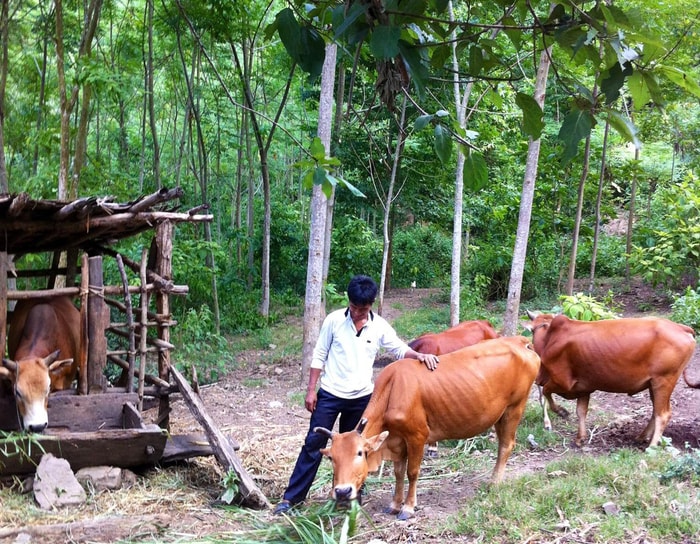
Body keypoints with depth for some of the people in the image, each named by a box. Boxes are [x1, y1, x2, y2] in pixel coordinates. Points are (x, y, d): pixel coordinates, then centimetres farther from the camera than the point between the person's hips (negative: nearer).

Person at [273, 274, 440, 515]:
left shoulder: (380, 326, -3)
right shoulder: (334, 320, -7)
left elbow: (400, 350, 6)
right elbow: (319, 356, -2)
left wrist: (419, 355, -15)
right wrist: (311, 390, -4)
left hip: (361, 398, 2)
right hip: (329, 394, -2)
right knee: (314, 444, -1)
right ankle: (291, 497, 4)